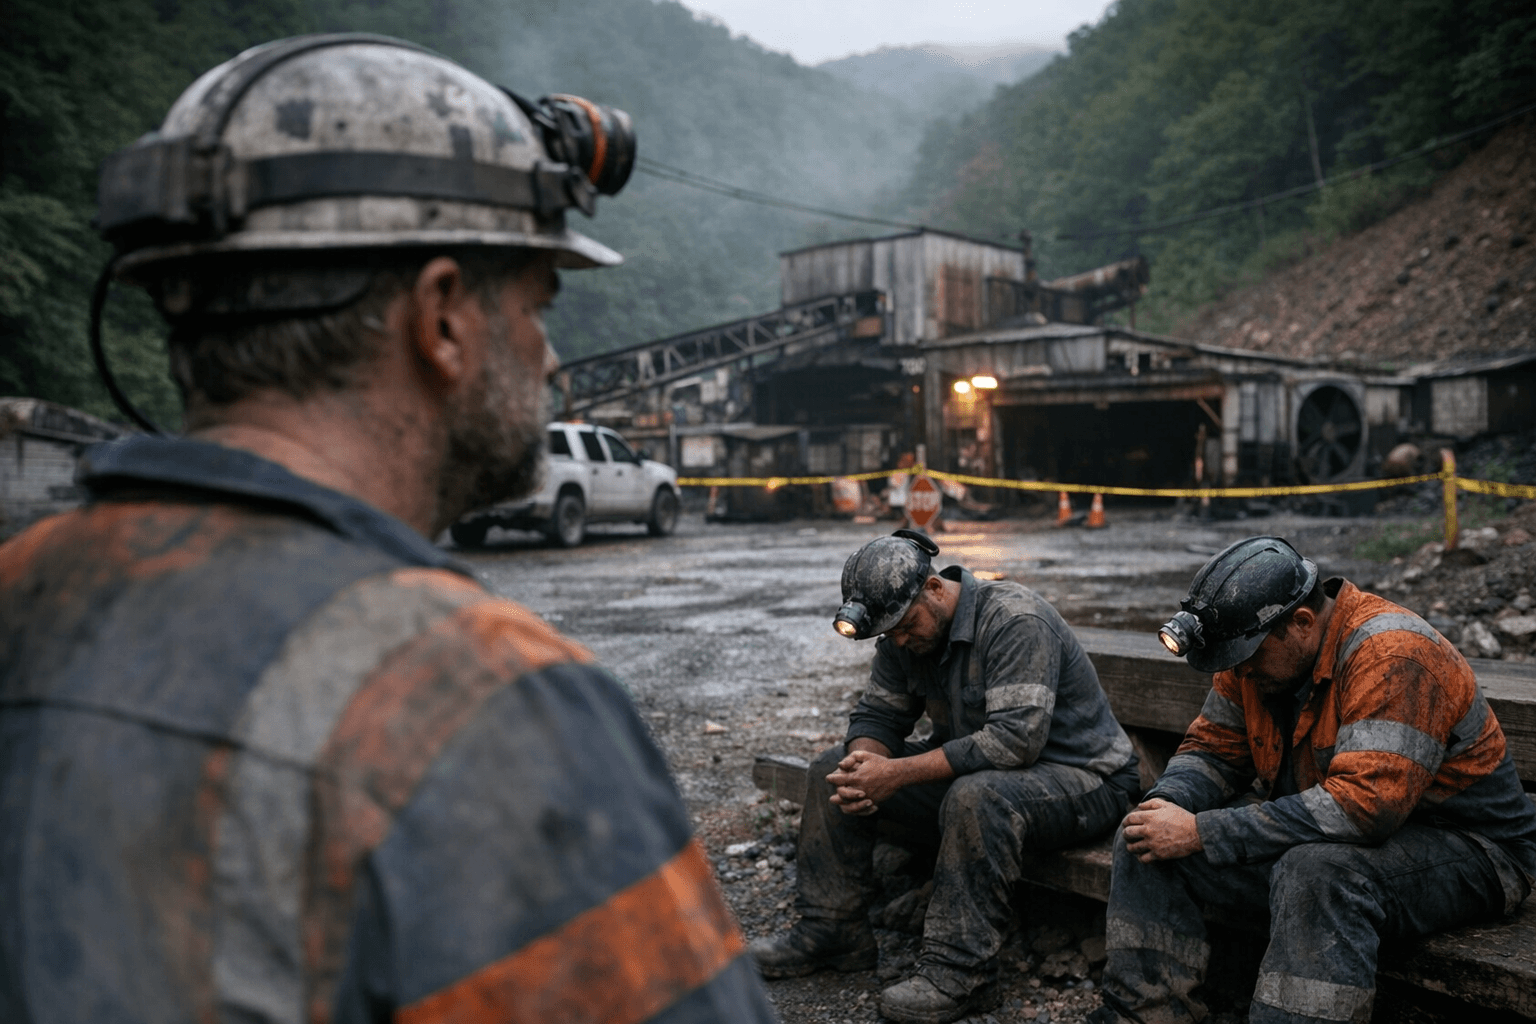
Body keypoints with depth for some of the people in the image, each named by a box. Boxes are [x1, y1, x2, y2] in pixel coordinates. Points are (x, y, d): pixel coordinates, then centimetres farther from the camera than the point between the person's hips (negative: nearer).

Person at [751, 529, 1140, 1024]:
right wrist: (864, 765, -22)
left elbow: (1016, 738, -34)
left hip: (1079, 777, -8)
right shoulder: (905, 635, -1)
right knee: (833, 769, -1)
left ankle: (959, 974, -28)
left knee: (977, 796, -40)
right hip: (973, 768, 8)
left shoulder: (1015, 619, -26)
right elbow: (877, 714, 4)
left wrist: (899, 774, -34)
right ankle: (832, 930, 4)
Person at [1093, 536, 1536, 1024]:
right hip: (1313, 829, 8)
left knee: (1315, 870, -39)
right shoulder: (1258, 645, -2)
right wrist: (1167, 805, -17)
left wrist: (1203, 834, -33)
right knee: (1146, 840, -7)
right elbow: (1213, 747, 7)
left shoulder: (1394, 655, -26)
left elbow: (1363, 804, -35)